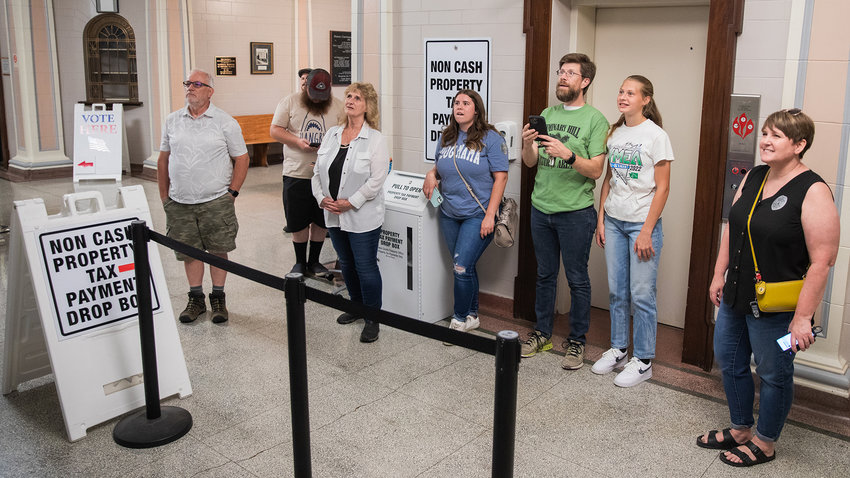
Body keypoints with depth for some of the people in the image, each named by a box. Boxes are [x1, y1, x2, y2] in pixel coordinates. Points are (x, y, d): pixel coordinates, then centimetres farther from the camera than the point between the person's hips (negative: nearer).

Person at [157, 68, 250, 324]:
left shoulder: (225, 122, -1)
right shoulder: (172, 121, 9)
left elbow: (241, 159, 0)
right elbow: (163, 160, 14)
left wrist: (232, 193, -7)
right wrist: (164, 197, 10)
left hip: (216, 202, -3)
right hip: (179, 203, 3)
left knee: (218, 250, 4)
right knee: (189, 252, 9)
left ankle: (218, 298, 18)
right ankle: (196, 299, 22)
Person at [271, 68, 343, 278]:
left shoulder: (337, 106, 3)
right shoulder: (289, 102, 0)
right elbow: (275, 130, 0)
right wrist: (298, 141, -16)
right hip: (296, 173, -1)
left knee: (322, 221, 9)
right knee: (298, 223, 6)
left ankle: (314, 262, 26)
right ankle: (300, 262, 25)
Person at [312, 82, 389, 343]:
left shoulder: (375, 139, -9)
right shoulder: (332, 134, 8)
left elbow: (376, 179, -16)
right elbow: (318, 170, 9)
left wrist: (350, 202, -18)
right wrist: (322, 197, -5)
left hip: (362, 217, -6)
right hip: (333, 215, 6)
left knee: (366, 267, 0)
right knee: (346, 264, 19)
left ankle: (373, 318, 13)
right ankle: (356, 306, 37)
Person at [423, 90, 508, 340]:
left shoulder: (490, 138, -7)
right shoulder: (446, 138, 11)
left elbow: (500, 177, -10)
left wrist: (490, 216, -16)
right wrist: (431, 175, -1)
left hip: (477, 215, -6)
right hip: (449, 214, 6)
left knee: (462, 267, -10)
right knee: (464, 267, 13)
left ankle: (460, 320, 7)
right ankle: (472, 315, 28)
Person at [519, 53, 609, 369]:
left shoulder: (595, 120, -5)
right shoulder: (547, 115, 10)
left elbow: (596, 170, -12)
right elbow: (530, 163, 7)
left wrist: (568, 155, -27)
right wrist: (528, 145, -14)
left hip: (576, 212, -5)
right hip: (541, 209, 5)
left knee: (577, 279, 4)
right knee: (545, 275, 15)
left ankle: (577, 341, 17)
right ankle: (542, 333, 28)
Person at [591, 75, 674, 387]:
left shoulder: (655, 135, -8)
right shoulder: (614, 133, 10)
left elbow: (662, 188, -9)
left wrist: (647, 231, -13)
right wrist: (601, 219, 8)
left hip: (642, 223, -5)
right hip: (614, 221, 5)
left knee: (641, 294, -1)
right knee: (616, 291, 10)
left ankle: (643, 361, 10)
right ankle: (618, 349, 24)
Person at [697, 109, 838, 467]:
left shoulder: (813, 192, -19)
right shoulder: (753, 178, 4)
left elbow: (822, 261, -21)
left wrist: (803, 317, -21)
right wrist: (719, 276, 12)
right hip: (736, 297, 8)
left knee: (773, 374, 11)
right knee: (729, 362, 19)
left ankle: (765, 443, 31)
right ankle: (741, 429, 40)